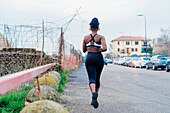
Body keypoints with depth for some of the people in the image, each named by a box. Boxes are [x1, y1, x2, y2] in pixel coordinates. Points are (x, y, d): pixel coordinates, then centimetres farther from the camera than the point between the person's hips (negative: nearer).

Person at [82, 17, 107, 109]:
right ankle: (95, 99, 25)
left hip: (89, 58, 1)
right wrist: (99, 50, 1)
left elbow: (84, 50, 13)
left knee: (92, 78, -4)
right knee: (97, 78, 16)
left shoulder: (86, 37, 5)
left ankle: (94, 93, -35)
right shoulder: (101, 37, -4)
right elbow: (105, 48, -18)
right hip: (98, 57, -1)